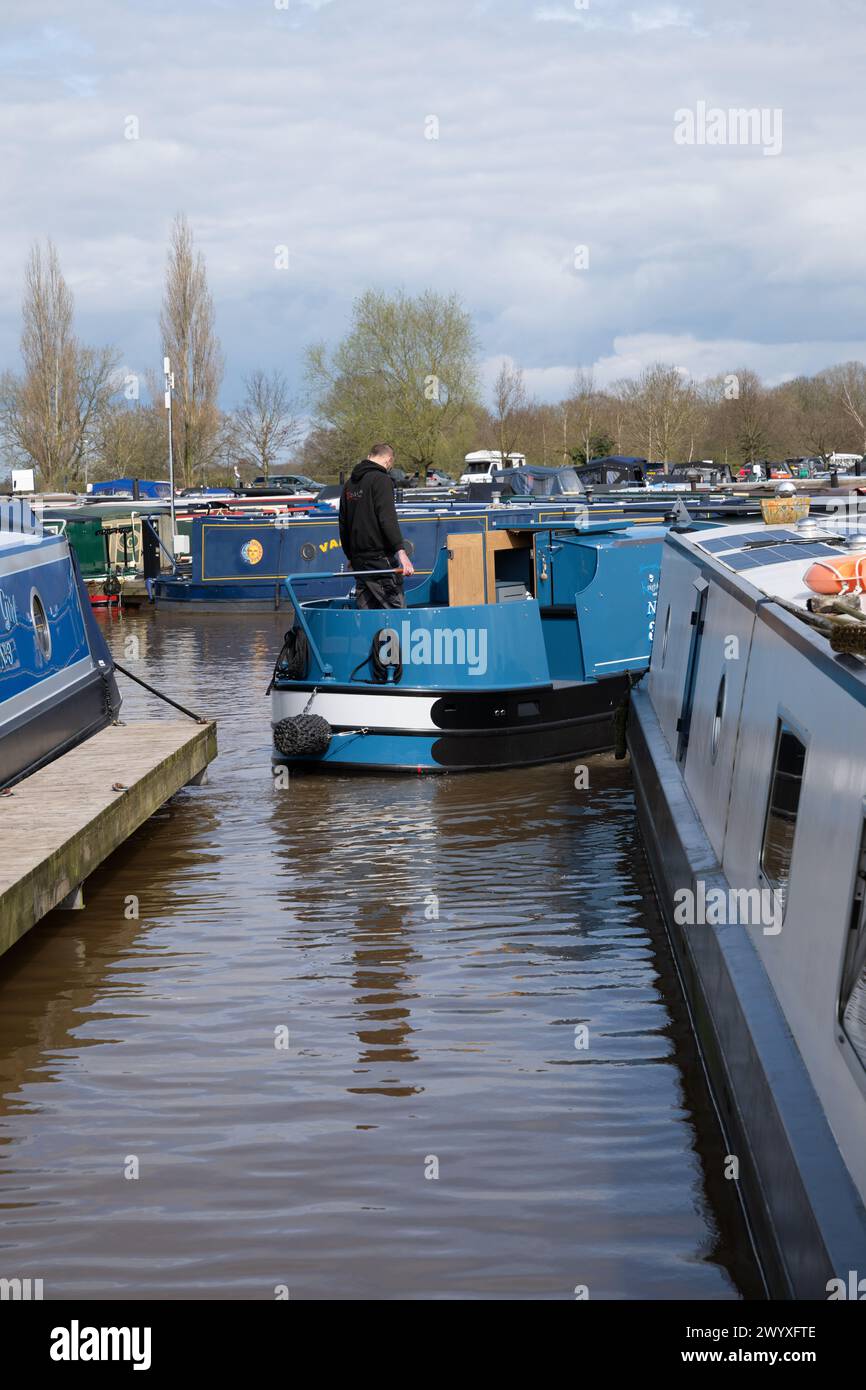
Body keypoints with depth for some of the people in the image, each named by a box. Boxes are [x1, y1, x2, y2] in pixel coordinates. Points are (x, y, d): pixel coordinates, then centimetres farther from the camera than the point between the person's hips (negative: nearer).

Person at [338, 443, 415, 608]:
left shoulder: (350, 484, 17)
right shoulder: (381, 480, -9)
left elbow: (343, 525, 23)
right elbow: (388, 520, -20)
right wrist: (401, 552, -26)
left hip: (358, 561, 8)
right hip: (380, 560, -8)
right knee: (395, 609, -9)